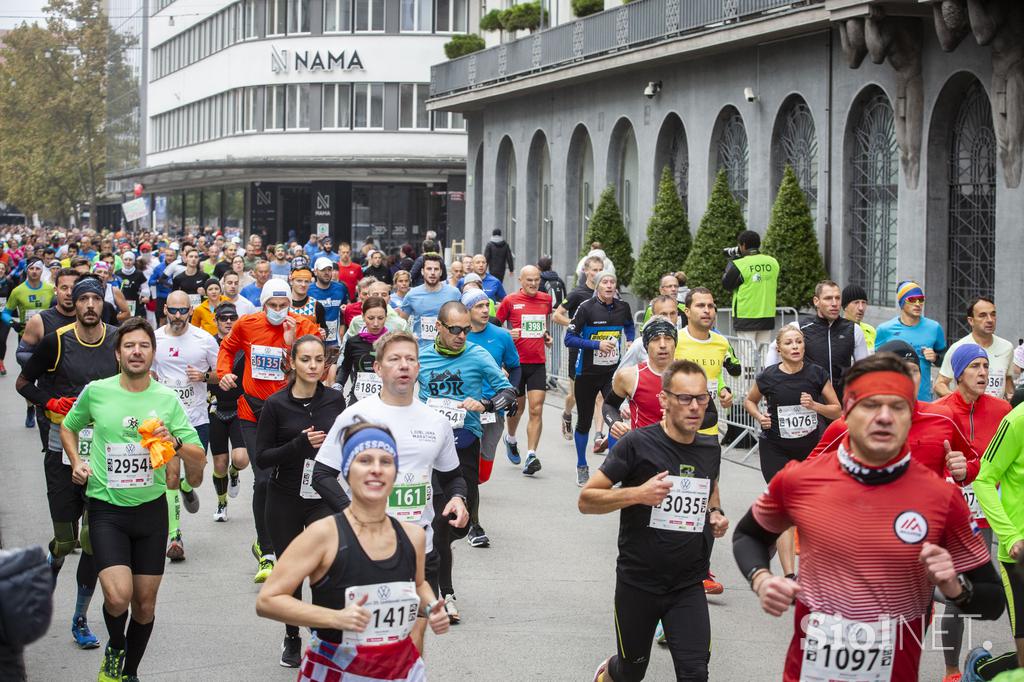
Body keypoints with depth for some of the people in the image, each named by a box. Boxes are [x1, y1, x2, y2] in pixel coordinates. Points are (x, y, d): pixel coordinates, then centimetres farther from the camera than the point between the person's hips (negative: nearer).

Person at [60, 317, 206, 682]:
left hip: (151, 508, 2)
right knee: (118, 595, -20)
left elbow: (200, 458, 0)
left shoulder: (167, 399, -1)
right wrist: (76, 461, 1)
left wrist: (175, 443, -19)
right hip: (107, 508, -2)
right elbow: (68, 427, 18)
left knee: (145, 602, 8)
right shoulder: (96, 391, -3)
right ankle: (115, 647, 12)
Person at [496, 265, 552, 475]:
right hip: (516, 362, -2)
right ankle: (511, 439, 42)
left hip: (538, 363, 2)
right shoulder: (510, 301, -3)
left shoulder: (546, 299, 7)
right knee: (518, 407, 12)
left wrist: (546, 335, 10)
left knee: (536, 409, -10)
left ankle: (531, 455, -13)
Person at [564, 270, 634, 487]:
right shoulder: (586, 308, -11)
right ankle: (582, 467, 29)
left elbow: (629, 326, 24)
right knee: (584, 422, 10)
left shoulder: (622, 307, 1)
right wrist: (597, 344, -22)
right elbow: (569, 339, -14)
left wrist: (630, 342, 5)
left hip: (613, 372, 2)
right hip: (587, 373, -2)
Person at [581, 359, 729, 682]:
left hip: (689, 586, 3)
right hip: (638, 582, -3)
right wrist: (637, 493, -25)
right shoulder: (637, 443, -14)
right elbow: (586, 500, -11)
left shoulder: (711, 448, 2)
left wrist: (716, 513, 5)